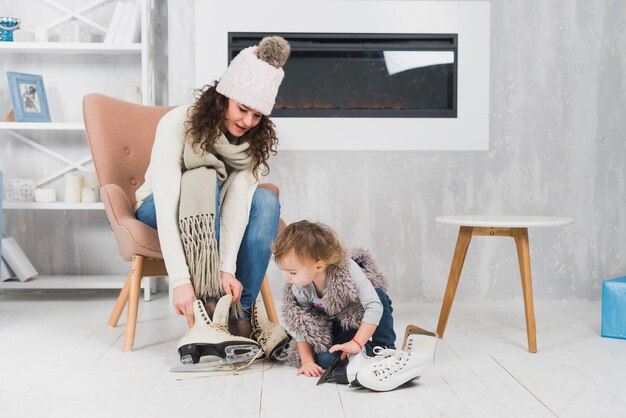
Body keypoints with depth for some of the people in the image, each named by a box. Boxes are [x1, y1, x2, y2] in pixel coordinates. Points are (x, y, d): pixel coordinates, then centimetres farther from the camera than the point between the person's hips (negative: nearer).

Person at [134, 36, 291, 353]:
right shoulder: (177, 124, -28)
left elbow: (238, 200, -28)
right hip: (158, 211, -3)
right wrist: (180, 279, -47)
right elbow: (165, 205, -37)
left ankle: (239, 313, -27)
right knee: (203, 179, -36)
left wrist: (227, 268, -41)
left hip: (213, 216, 4)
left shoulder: (257, 139, -15)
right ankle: (207, 303, -41)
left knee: (266, 202, -28)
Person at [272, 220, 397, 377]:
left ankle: (385, 349, -13)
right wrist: (307, 361, -16)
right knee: (325, 360, -27)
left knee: (379, 295, -34)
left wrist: (357, 343, -37)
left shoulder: (348, 270, -33)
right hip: (334, 326, 2)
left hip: (361, 317, -2)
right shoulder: (298, 288, -20)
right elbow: (301, 326, -9)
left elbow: (375, 306, -35)